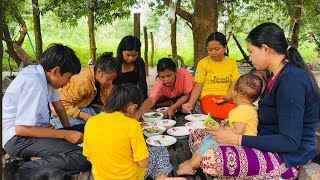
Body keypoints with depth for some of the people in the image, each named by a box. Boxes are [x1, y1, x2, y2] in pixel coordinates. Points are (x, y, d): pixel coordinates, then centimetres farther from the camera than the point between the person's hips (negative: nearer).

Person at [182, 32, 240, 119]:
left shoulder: (232, 62, 12)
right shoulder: (203, 62, 5)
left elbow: (234, 84, 5)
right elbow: (198, 86, 2)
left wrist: (227, 97, -16)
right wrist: (191, 103, -14)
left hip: (228, 98, 4)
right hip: (209, 98, -3)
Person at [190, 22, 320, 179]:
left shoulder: (291, 80, -22)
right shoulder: (281, 75, 10)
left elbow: (290, 142, -25)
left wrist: (237, 139, -24)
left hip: (286, 157, -10)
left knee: (211, 160, -29)